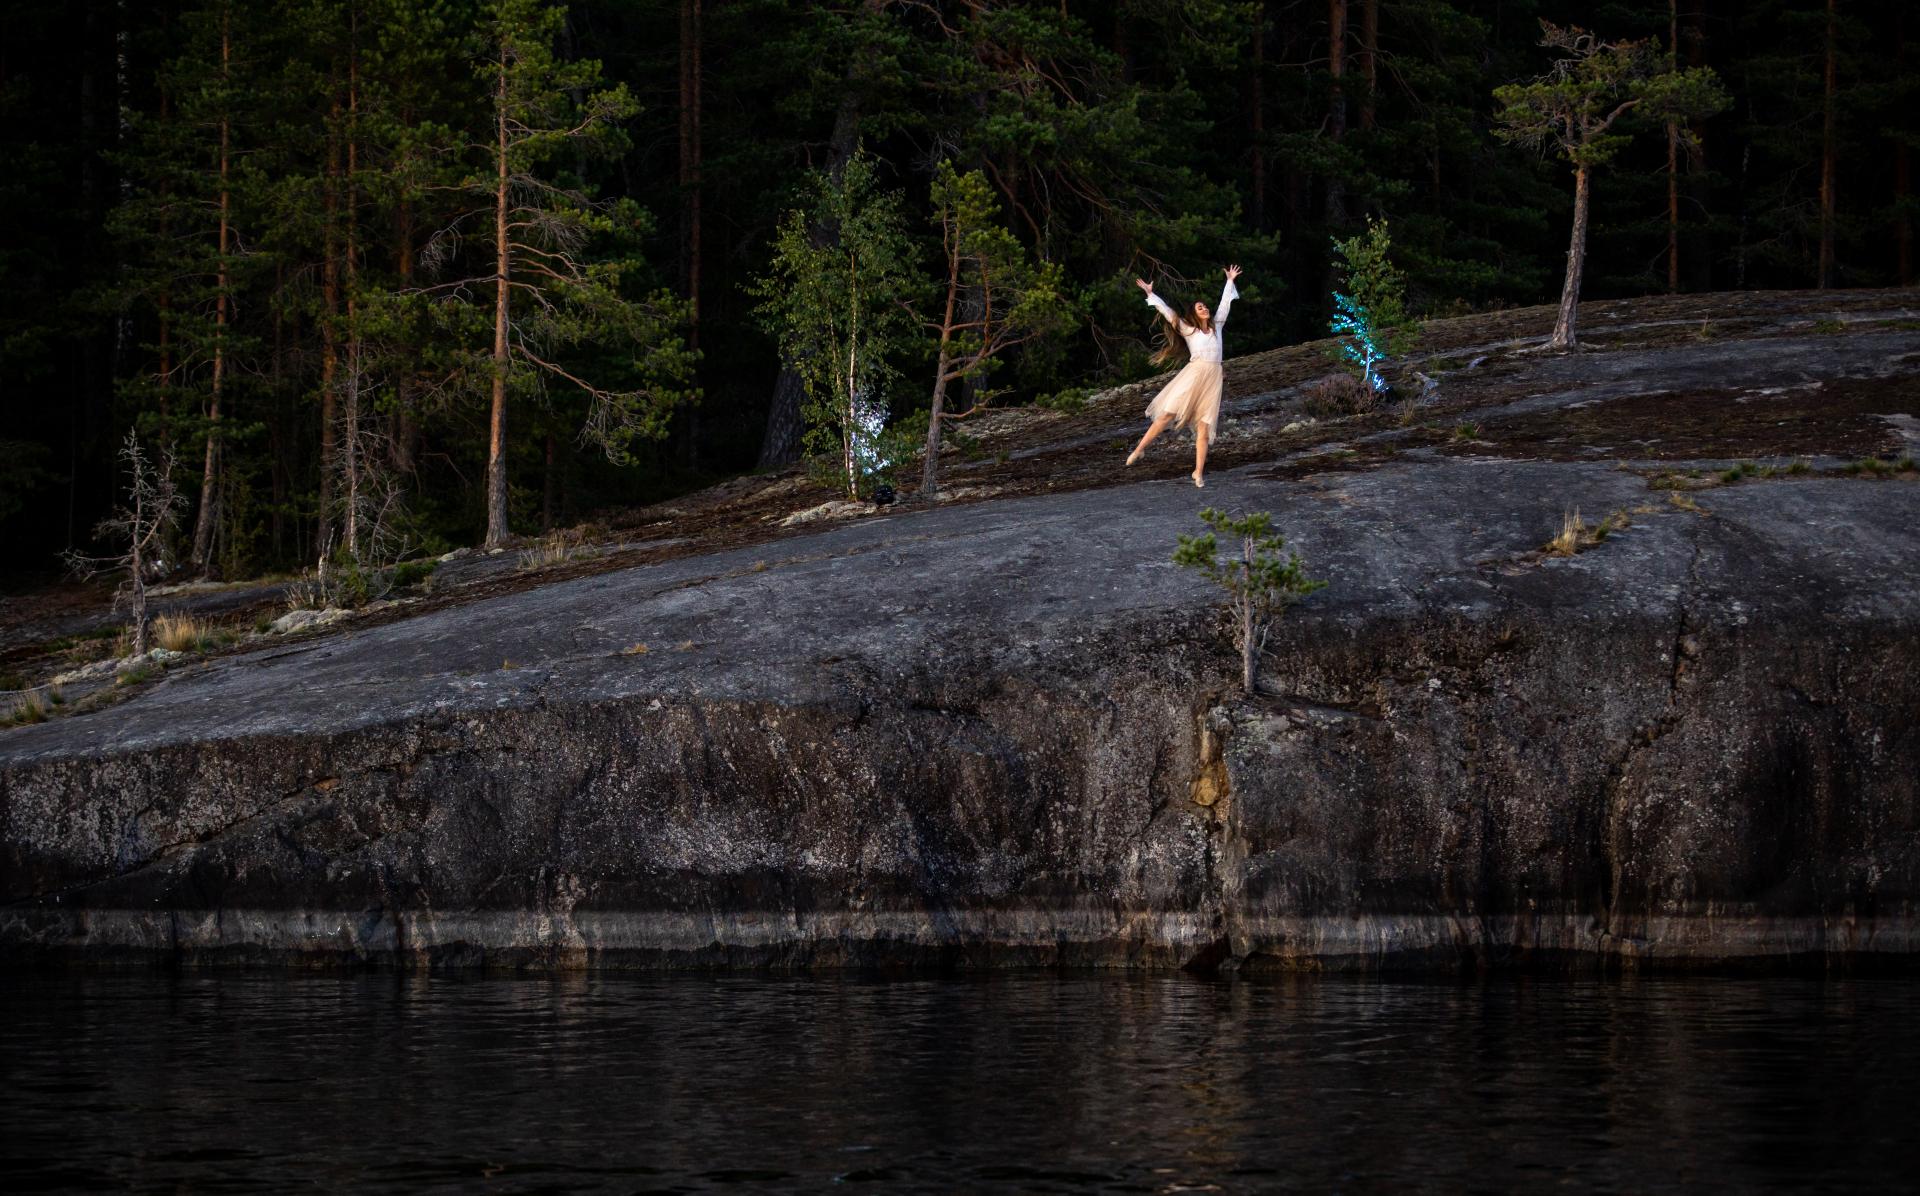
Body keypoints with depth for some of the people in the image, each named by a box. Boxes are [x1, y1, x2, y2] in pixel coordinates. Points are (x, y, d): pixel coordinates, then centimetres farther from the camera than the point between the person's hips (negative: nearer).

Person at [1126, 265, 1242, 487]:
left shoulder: (1216, 325, 19)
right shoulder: (1188, 329, 10)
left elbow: (1225, 303, 28)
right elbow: (1168, 312, 6)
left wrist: (1230, 281, 33)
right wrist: (1150, 294, 3)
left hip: (1212, 379, 3)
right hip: (1193, 375, -3)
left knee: (1204, 428, -1)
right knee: (1168, 414, -10)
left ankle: (1199, 472, -1)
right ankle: (1139, 449, -4)